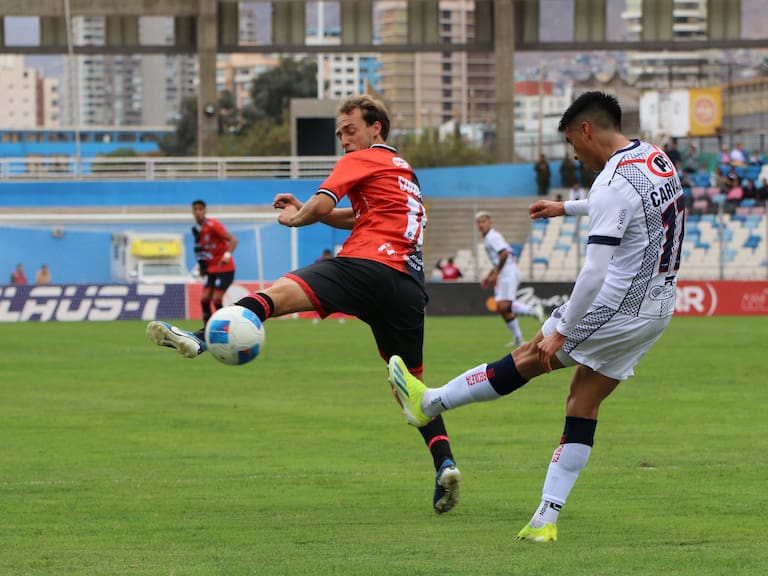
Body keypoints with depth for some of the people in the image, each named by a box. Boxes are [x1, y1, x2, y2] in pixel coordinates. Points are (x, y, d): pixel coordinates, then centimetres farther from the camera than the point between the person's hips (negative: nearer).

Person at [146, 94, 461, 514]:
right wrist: (305, 210, 26)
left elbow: (323, 203, -5)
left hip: (368, 265, -8)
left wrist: (296, 218, 15)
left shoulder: (362, 160, 8)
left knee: (280, 292, -23)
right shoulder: (404, 170, 34)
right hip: (410, 286, 8)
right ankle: (444, 462, 0)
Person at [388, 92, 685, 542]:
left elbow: (595, 273, -25)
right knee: (584, 404, 9)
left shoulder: (614, 184, -21)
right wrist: (566, 207, 42)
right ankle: (547, 519, 7)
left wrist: (560, 331, -19)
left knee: (528, 360, 7)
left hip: (618, 308, -8)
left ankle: (429, 403, 21)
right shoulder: (657, 159, 8)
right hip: (660, 310, 8)